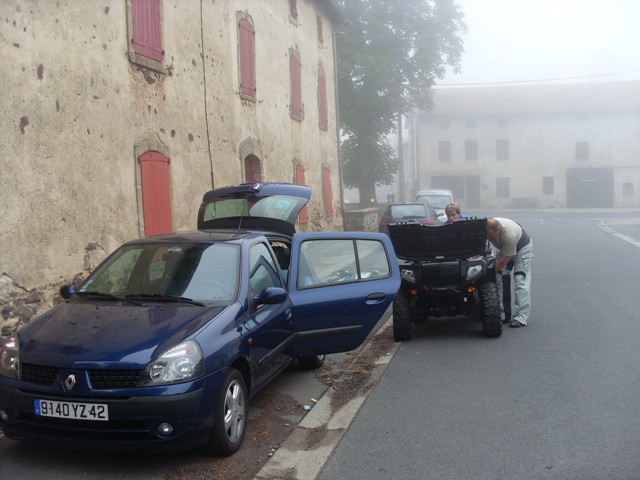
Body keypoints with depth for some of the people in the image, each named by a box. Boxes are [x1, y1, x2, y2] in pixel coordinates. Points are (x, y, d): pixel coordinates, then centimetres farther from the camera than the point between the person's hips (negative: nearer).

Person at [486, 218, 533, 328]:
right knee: (498, 279, -2)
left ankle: (521, 318, -16)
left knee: (520, 281, -15)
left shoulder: (509, 235, -42)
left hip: (522, 248, -6)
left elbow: (504, 259, -33)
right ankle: (500, 314, 3)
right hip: (503, 248, 6)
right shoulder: (487, 228, -26)